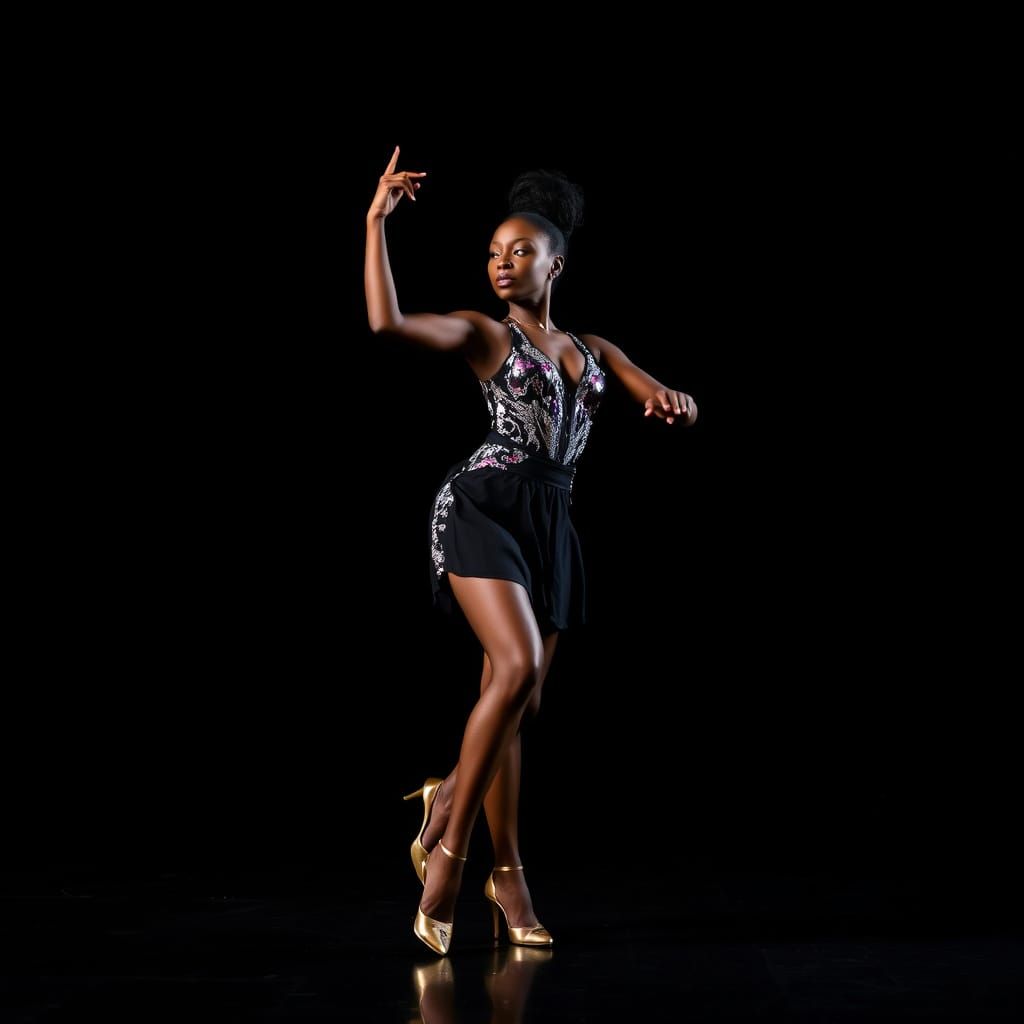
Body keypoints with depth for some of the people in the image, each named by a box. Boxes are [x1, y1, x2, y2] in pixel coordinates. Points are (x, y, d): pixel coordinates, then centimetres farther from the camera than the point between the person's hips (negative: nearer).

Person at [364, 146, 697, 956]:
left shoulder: (593, 349, 21)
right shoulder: (483, 333, 7)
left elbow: (673, 405, 12)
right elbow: (387, 322, -10)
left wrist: (674, 400, -12)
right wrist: (376, 223, -8)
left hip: (551, 524, 5)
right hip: (482, 505, -5)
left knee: (518, 700, 5)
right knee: (518, 667, -22)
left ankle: (488, 847, 21)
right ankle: (451, 834, -9)